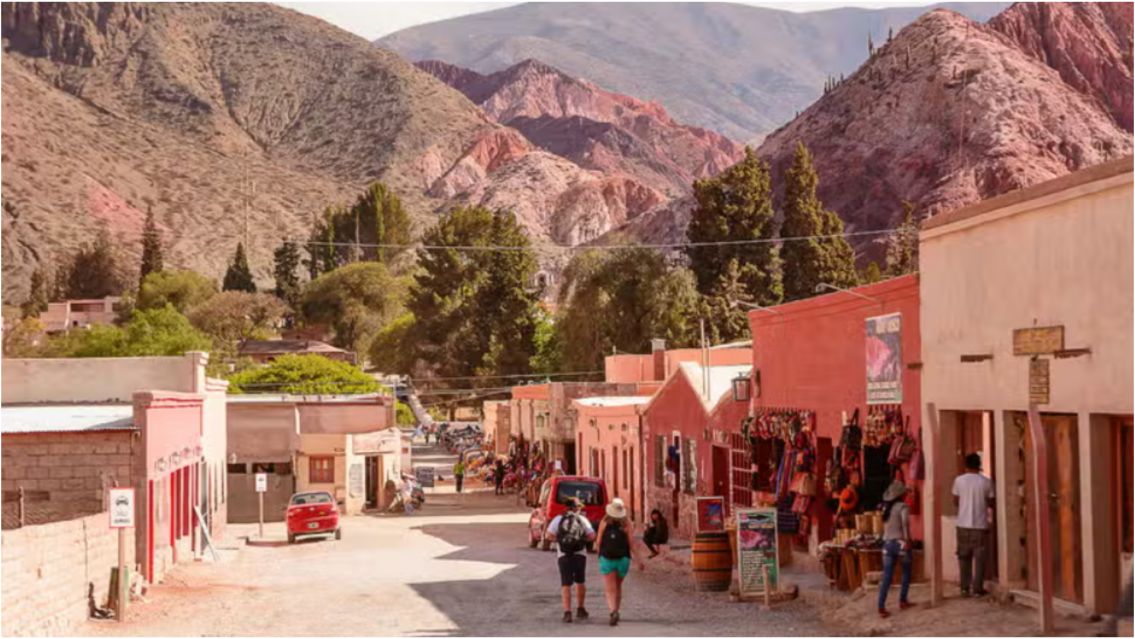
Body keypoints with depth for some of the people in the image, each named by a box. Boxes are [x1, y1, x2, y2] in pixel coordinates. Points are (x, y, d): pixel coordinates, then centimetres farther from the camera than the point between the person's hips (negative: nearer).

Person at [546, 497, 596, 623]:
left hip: (563, 555, -1)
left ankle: (567, 612, -11)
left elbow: (550, 536, -5)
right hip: (580, 554, 1)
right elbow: (592, 536, -4)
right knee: (580, 582, 19)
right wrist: (582, 538, 13)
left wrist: (559, 539, 11)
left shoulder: (558, 519, 3)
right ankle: (580, 610, 28)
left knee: (566, 584, 1)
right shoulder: (582, 520, 3)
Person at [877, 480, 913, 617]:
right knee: (907, 571, 18)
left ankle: (881, 607, -8)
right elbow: (905, 523, -22)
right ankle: (902, 601, 25)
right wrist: (907, 540, -22)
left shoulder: (886, 507, 12)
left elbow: (885, 526, 11)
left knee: (886, 576, 1)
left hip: (887, 543, 5)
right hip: (900, 543, -5)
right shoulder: (903, 507, -8)